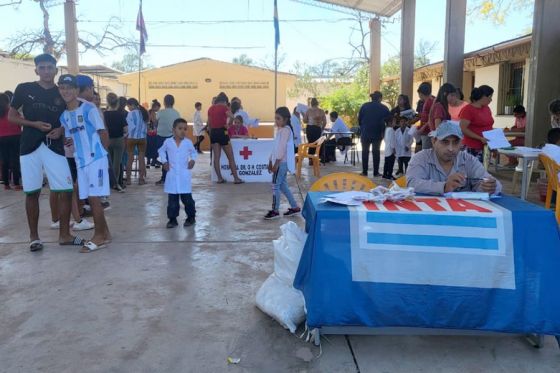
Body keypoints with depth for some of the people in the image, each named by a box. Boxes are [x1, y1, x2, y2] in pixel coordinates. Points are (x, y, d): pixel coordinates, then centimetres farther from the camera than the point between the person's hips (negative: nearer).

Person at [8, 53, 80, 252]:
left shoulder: (62, 93, 7)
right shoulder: (24, 89, 2)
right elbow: (11, 116, 4)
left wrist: (61, 130, -7)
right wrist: (34, 124, -11)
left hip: (54, 147, 2)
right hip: (30, 147, -1)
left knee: (66, 190, -3)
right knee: (32, 192, 4)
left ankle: (64, 234, 11)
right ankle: (34, 236, 17)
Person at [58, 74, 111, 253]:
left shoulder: (89, 108, -10)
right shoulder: (63, 115, 10)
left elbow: (103, 132, -7)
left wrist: (100, 152, -1)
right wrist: (65, 140, 0)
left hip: (96, 159, -7)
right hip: (80, 161, 7)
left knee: (94, 197, -6)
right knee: (90, 198, 10)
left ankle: (99, 236, 4)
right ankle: (104, 233, 21)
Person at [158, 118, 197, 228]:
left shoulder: (188, 142, -1)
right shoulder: (168, 142, 0)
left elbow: (194, 152, 17)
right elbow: (161, 151, 19)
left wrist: (192, 160, 0)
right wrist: (164, 162, 7)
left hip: (184, 175, -1)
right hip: (172, 175, 1)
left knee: (187, 198, 1)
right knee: (172, 199, 5)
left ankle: (191, 217, 18)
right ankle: (172, 219, 14)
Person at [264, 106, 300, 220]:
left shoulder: (285, 130, -15)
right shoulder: (281, 130, 16)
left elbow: (282, 147, -21)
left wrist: (276, 163, -21)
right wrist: (271, 161, 18)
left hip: (282, 162, -10)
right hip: (281, 162, 10)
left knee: (275, 186, -4)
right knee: (282, 185, 13)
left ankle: (275, 211, 4)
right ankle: (295, 207, 19)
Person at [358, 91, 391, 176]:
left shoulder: (364, 106, -2)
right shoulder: (384, 108, -4)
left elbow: (359, 119, 0)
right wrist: (383, 131, 9)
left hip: (365, 133, 0)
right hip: (377, 134, 0)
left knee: (365, 152, 10)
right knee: (376, 152, 9)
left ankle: (364, 171, 8)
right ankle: (376, 172, 8)